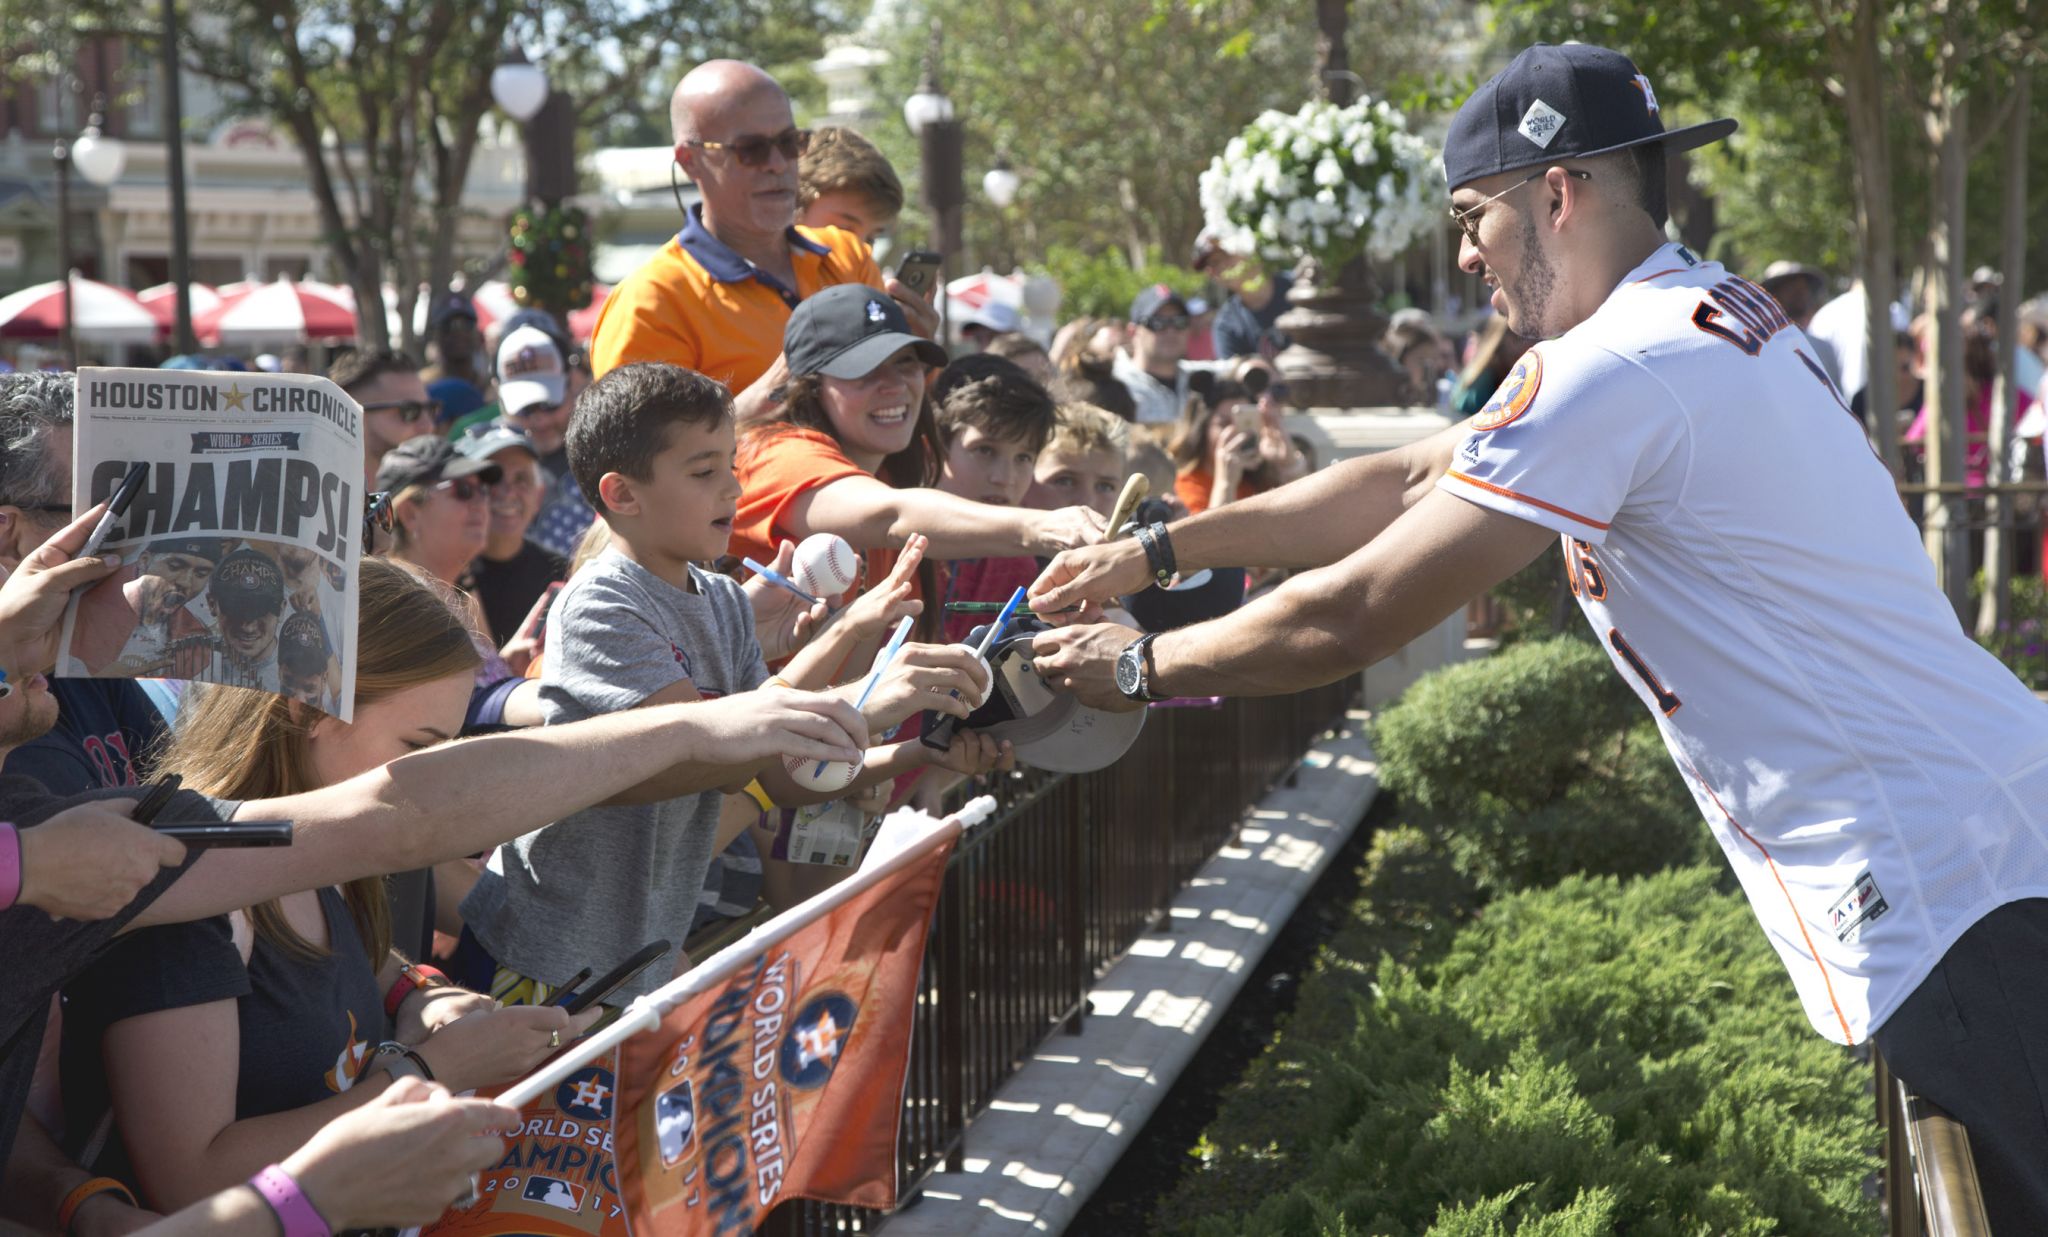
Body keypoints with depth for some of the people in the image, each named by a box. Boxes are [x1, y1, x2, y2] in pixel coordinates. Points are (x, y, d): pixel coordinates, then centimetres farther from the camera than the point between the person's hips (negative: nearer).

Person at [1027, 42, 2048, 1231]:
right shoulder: (1707, 314, 15)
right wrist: (1160, 547, 19)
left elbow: (1347, 619, -14)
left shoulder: (1616, 373, -17)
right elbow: (1409, 478, 19)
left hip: (1934, 877, -10)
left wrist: (1139, 665, 1)